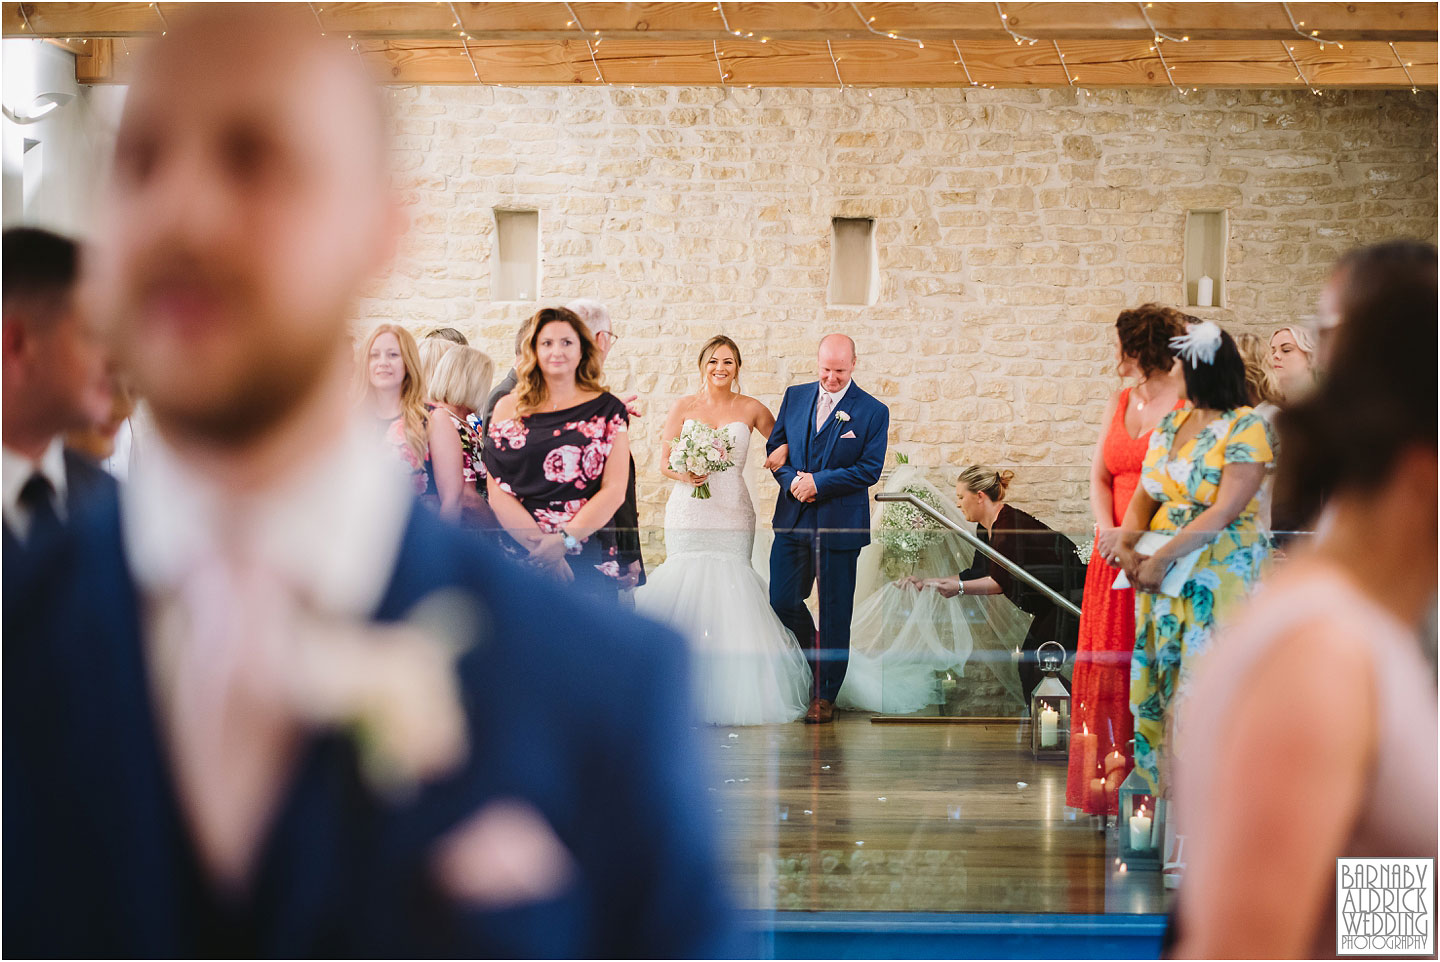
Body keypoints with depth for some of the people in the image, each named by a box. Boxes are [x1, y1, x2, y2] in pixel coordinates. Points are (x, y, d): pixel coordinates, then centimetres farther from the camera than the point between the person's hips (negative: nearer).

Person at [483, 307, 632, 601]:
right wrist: (539, 544, -12)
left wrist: (564, 540, -12)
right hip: (519, 553, 0)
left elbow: (614, 489, 0)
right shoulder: (509, 409, 8)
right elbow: (497, 491, 1)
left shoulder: (607, 409, 7)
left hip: (587, 558, 0)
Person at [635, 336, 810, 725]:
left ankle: (730, 692, -2)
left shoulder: (750, 410, 8)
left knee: (730, 588, -9)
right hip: (688, 513, 0)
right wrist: (683, 475, -15)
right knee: (684, 589, -9)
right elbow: (664, 462, 6)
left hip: (732, 515, 0)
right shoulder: (684, 407, 7)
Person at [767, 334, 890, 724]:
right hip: (793, 520, 4)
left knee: (835, 612, 3)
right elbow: (775, 448, 10)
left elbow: (869, 469, -9)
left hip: (840, 525, -4)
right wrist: (793, 480, -10)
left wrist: (818, 483, -16)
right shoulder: (795, 397, 7)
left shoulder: (873, 412, -5)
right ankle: (816, 659, 31)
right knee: (782, 601, 4)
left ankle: (825, 695, 14)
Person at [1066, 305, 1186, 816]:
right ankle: (1111, 790, 9)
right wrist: (1108, 530, -5)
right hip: (1115, 556, 7)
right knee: (1108, 671, 4)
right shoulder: (1118, 403, 17)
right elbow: (1100, 477, 14)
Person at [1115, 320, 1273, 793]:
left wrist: (1161, 558, -18)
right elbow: (1143, 497, 11)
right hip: (1161, 575, 7)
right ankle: (1166, 796, 10)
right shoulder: (1169, 425, 13)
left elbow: (1223, 513, -16)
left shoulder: (1247, 429, -9)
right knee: (1158, 685, 4)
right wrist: (1127, 543, -8)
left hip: (1219, 573, -7)